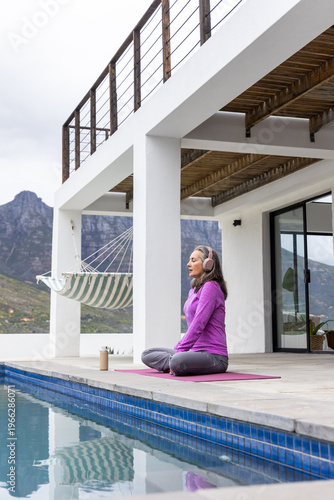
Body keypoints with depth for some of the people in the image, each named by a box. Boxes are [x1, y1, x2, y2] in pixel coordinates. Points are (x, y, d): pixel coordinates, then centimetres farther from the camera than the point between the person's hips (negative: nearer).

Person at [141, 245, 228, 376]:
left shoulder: (211, 287, -11)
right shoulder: (194, 289, 19)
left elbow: (198, 326, -18)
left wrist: (179, 351, -17)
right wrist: (176, 349, 12)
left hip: (213, 355, -10)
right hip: (196, 350, 10)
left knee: (177, 362, -39)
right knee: (146, 355, 4)